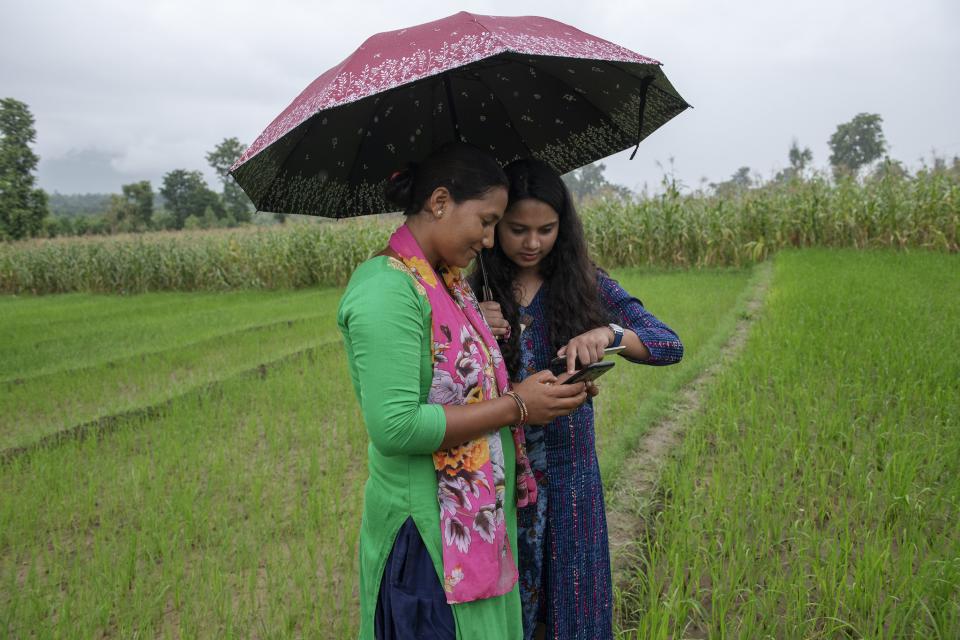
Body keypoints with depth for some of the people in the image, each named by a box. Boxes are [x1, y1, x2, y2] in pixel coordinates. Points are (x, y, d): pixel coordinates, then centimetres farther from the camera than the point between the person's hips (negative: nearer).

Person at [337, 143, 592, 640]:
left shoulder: (447, 282, 9)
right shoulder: (387, 287, -20)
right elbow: (394, 428, -26)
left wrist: (530, 387, -2)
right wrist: (515, 407, -19)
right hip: (429, 530, -9)